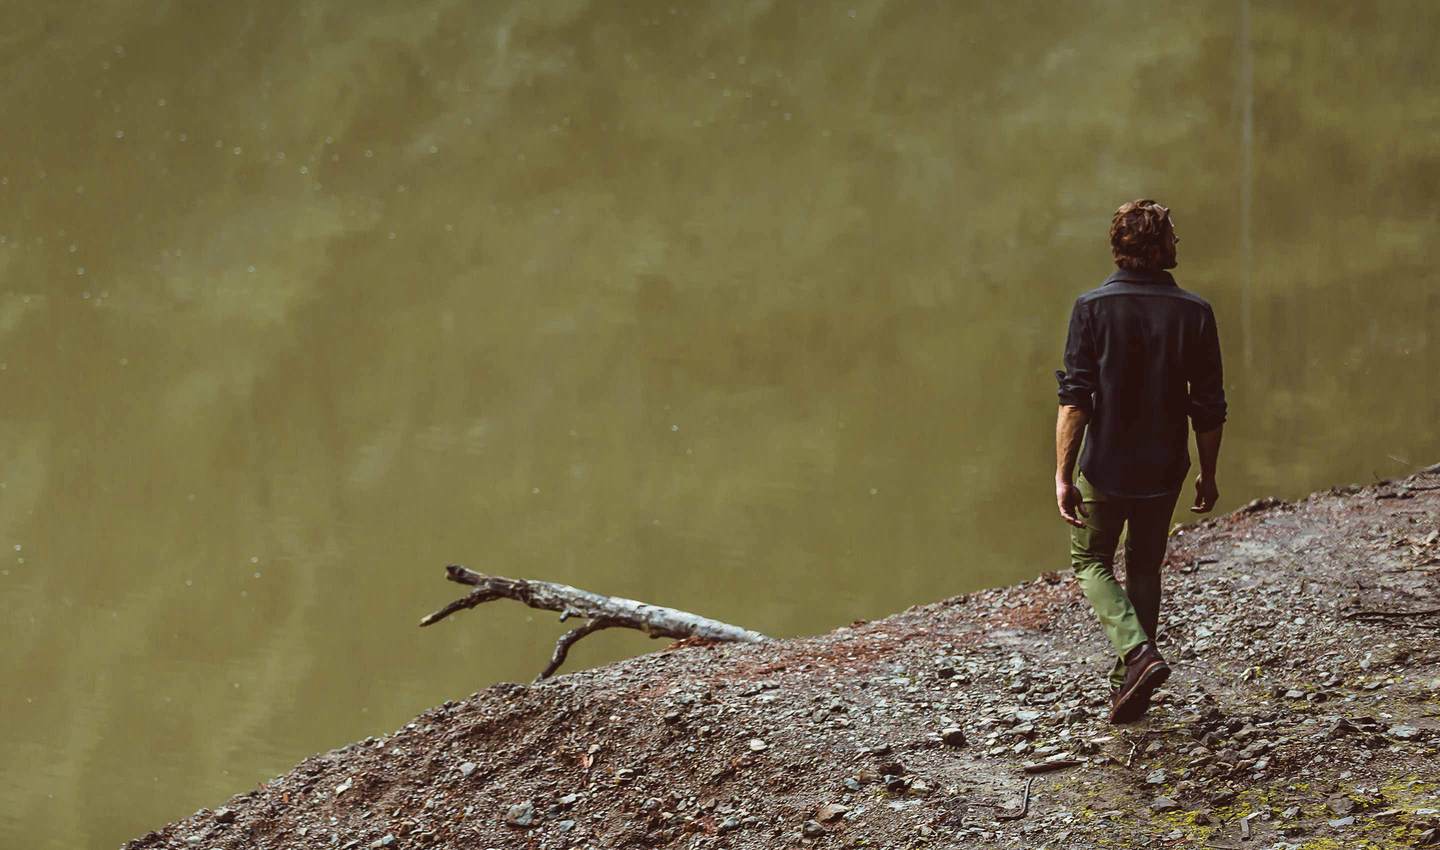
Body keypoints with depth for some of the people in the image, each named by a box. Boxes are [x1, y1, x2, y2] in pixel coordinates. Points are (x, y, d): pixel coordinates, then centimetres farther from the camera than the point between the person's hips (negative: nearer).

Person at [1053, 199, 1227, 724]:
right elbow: (1209, 409, -2)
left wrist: (1063, 475, -12)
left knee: (1091, 562, 16)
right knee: (1144, 570, 19)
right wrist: (1207, 476, 10)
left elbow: (1075, 400, -16)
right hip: (1164, 470, 3)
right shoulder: (1194, 313, -5)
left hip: (1106, 466, -2)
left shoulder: (1093, 308, -12)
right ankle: (1129, 687, 22)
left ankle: (1138, 652, -7)